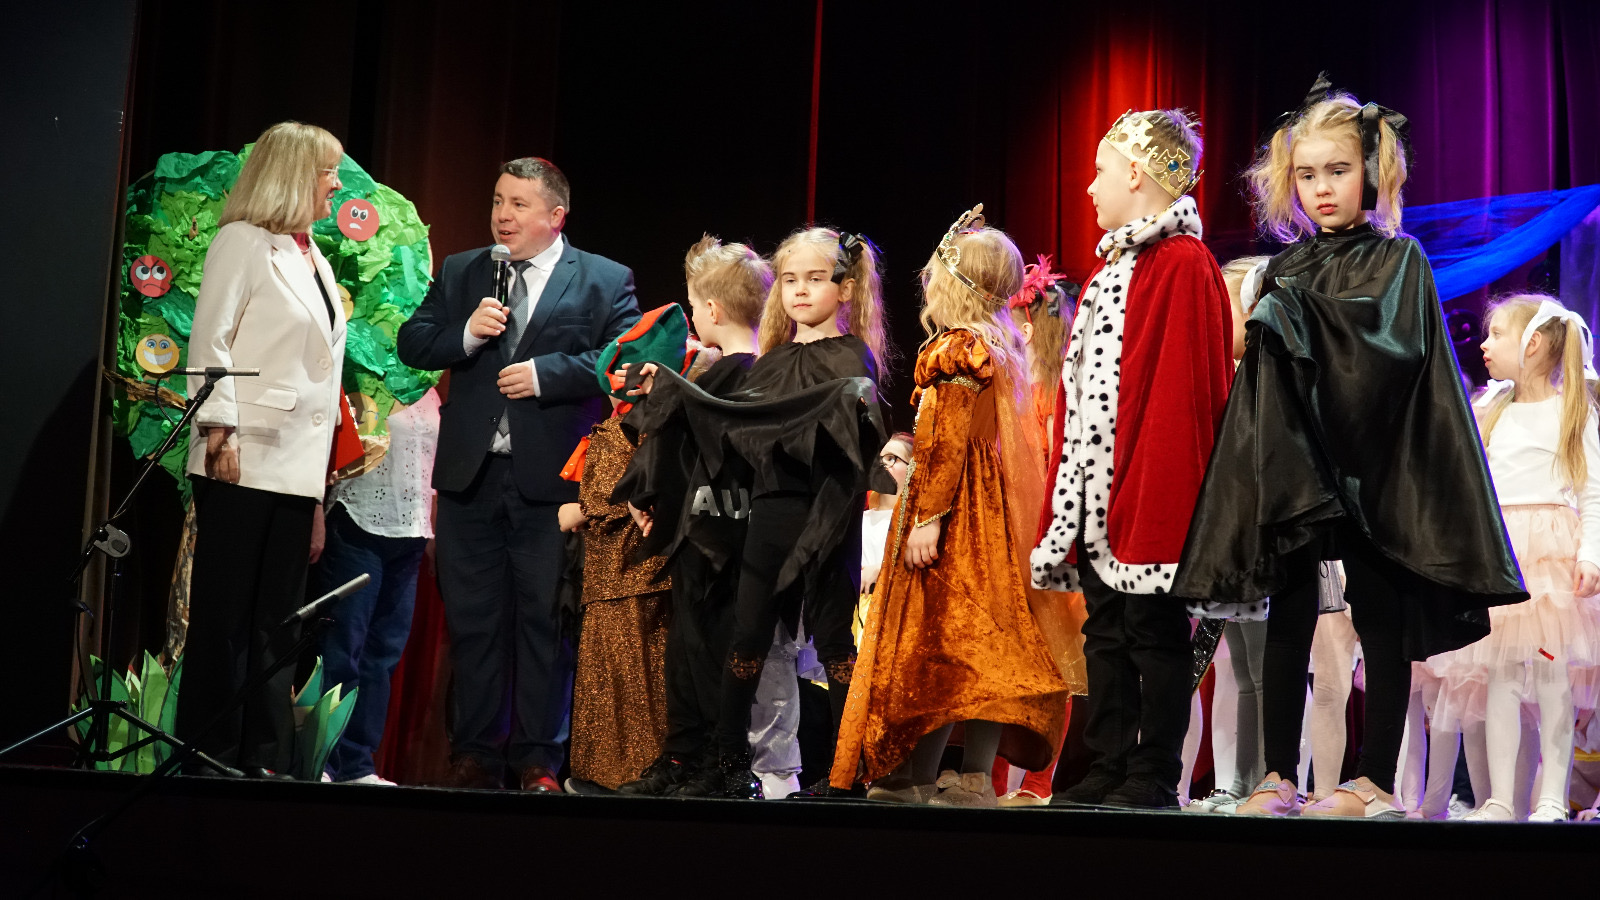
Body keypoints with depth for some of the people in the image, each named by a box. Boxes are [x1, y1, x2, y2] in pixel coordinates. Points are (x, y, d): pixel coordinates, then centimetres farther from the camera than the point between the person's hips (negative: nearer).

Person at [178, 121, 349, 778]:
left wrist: (324, 470, 15)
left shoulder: (314, 259, 21)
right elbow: (210, 340, -9)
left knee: (278, 616, 6)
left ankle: (265, 759, 8)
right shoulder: (243, 242, -1)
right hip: (244, 461, -7)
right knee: (224, 612, -3)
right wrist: (219, 429, -18)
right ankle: (208, 753, 1)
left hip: (297, 467, 7)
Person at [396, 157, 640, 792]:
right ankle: (476, 753, 18)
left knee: (546, 622, 1)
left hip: (552, 479, -3)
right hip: (471, 477, 4)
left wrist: (546, 373, -18)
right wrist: (466, 333, -11)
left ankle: (538, 759, 9)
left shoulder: (605, 281, 2)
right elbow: (411, 344, 7)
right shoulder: (459, 274, 13)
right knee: (473, 621, 8)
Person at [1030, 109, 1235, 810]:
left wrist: (1156, 490, -21)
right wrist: (1068, 499, 18)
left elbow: (1185, 387, -16)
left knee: (1154, 632, -3)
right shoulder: (1110, 270, 19)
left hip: (1149, 488, -9)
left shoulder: (1184, 266, -9)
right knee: (1106, 633, 10)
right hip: (1098, 491, 9)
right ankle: (1107, 773, 16)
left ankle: (1154, 779, 3)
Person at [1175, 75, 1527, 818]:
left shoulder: (1398, 261, 3)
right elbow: (1258, 378, 12)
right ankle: (1279, 777, 7)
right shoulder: (1285, 271, 13)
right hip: (1292, 468, 3)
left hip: (1372, 469, -3)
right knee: (1288, 618, 2)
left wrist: (1303, 320, -14)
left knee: (1381, 618, 1)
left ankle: (1375, 782, 6)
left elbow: (1393, 347, -12)